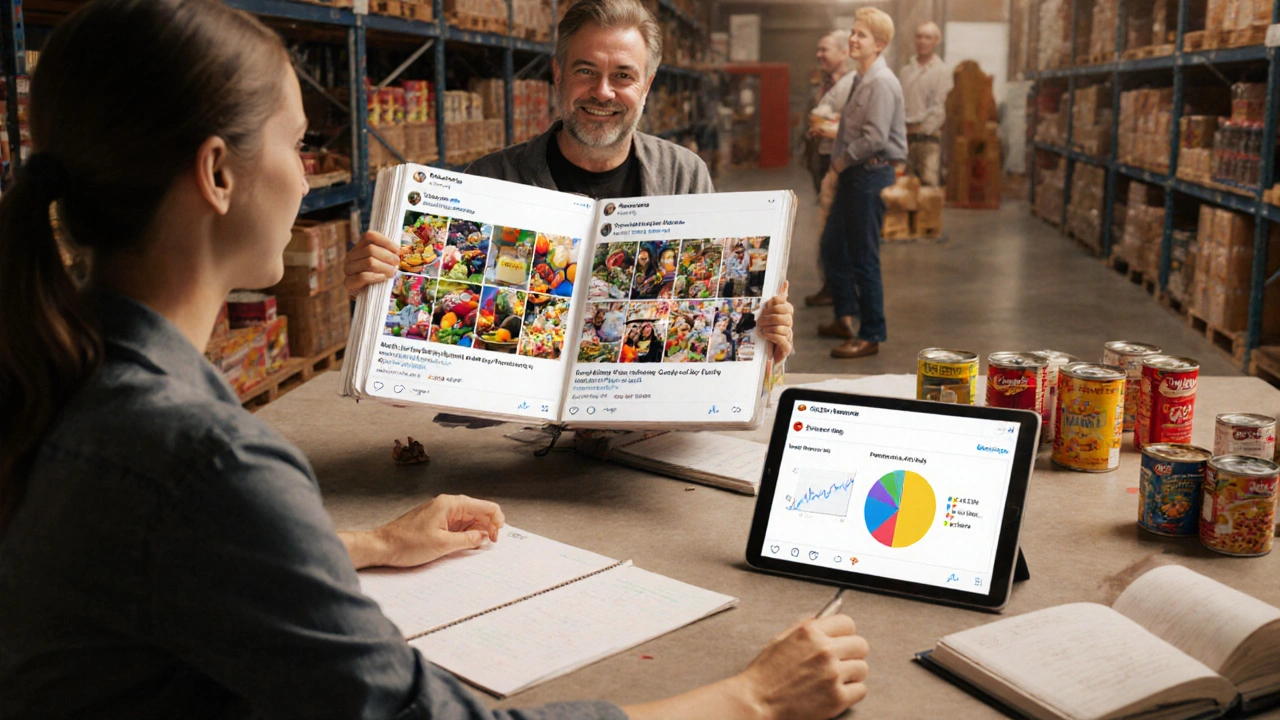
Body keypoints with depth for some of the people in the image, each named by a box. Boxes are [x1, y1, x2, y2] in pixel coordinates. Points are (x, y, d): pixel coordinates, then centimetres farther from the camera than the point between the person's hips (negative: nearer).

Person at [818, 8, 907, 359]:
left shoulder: (881, 82, -17)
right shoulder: (861, 79, 13)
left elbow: (875, 138, -24)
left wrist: (844, 159, -12)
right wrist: (841, 162, 8)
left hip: (871, 173, -10)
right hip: (853, 173, 10)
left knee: (864, 258, -3)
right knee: (833, 245, 18)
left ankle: (871, 336, 7)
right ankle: (845, 317, 32)